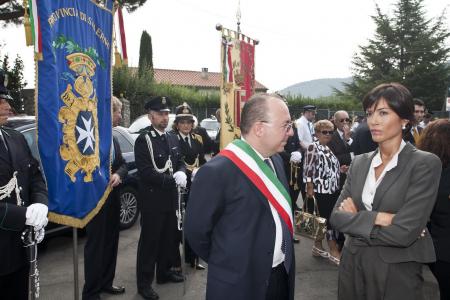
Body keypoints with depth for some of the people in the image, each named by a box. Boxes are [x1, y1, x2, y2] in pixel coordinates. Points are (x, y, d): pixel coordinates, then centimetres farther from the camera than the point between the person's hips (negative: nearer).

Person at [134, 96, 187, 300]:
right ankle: (144, 283, 17)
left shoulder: (172, 138, 9)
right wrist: (173, 180, -23)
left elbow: (180, 162, 14)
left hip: (170, 198, 7)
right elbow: (145, 173, -20)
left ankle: (164, 272, 36)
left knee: (168, 237, 18)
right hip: (152, 199, -7)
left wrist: (181, 173, -10)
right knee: (149, 240, 4)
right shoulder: (143, 140, -13)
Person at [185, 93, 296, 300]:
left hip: (283, 275, 7)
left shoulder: (276, 160, 3)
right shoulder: (217, 172, -22)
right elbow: (197, 231, -14)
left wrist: (285, 261, 9)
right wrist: (229, 265, -1)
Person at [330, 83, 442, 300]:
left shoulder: (425, 164, -12)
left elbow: (404, 232, -21)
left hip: (397, 273, -4)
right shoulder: (359, 162, 4)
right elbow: (337, 217, -4)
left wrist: (357, 219, -8)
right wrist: (377, 218, -18)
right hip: (353, 265, 5)